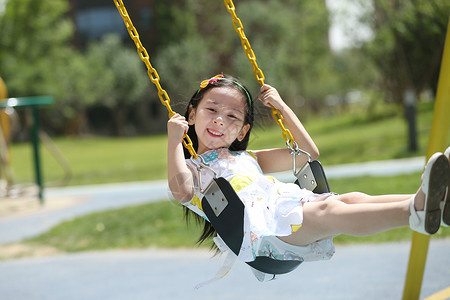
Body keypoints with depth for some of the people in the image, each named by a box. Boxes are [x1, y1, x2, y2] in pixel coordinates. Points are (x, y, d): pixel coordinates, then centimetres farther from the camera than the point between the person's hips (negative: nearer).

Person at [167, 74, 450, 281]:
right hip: (260, 228, -7)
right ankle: (414, 211, -55)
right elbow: (181, 189, -10)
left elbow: (309, 152, 35)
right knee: (330, 211, -32)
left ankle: (427, 204, -47)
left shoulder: (247, 158, 35)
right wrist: (174, 139, -4)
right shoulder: (192, 168, 18)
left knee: (352, 199, -21)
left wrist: (283, 107, 33)